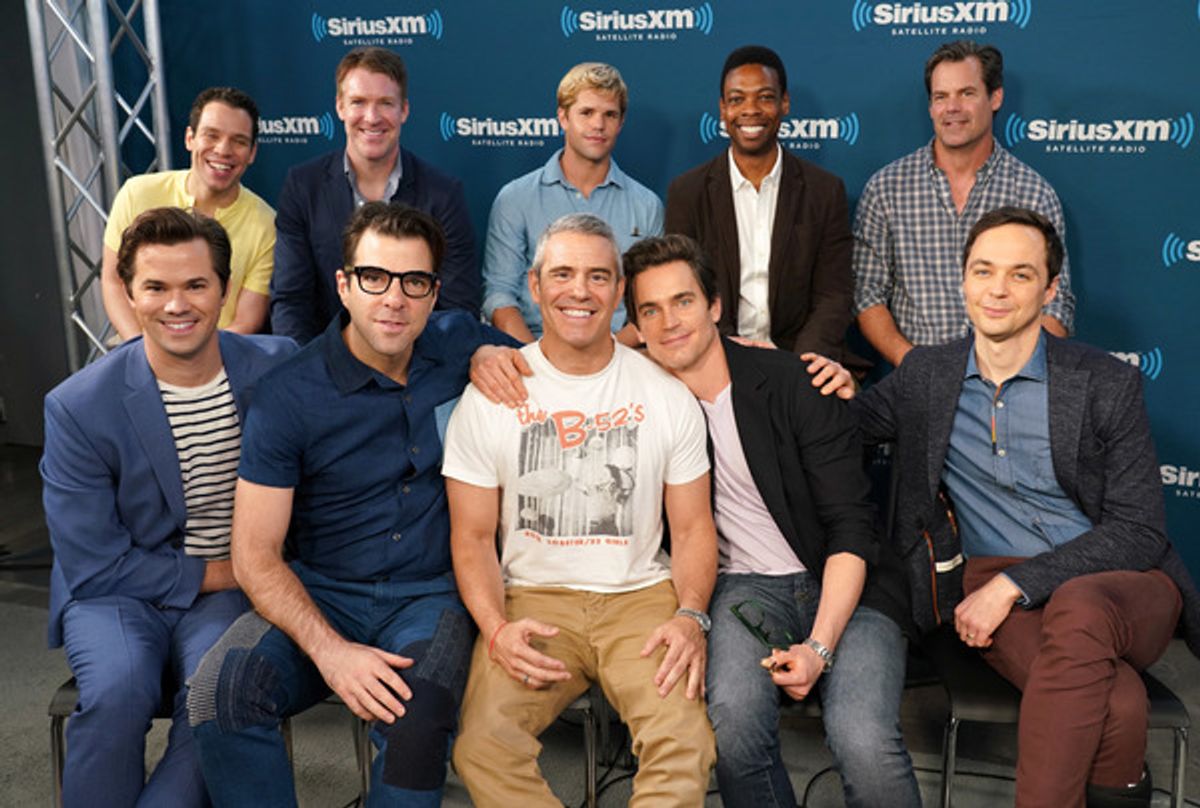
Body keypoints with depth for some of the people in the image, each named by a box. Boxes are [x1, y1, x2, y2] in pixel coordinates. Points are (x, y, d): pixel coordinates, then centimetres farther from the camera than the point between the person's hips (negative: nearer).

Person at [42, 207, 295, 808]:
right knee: (118, 690, -31)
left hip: (232, 586, 1)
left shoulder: (277, 366, -5)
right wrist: (212, 573, -9)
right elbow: (93, 566, -9)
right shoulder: (77, 406, -11)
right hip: (117, 589, 0)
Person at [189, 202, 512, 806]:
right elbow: (255, 556, -10)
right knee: (220, 689, -28)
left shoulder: (459, 344, 1)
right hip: (321, 592, 0)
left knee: (416, 717, -33)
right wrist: (329, 650, -25)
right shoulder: (289, 395, -8)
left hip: (431, 593, 0)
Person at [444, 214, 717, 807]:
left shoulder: (667, 395, 4)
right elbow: (472, 536, 4)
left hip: (640, 595, 0)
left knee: (685, 743, -27)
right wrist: (495, 628, -14)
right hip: (532, 597, 0)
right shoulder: (489, 396, 2)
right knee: (484, 747, -25)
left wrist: (690, 617, -10)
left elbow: (693, 527, 8)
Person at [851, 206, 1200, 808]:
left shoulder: (1107, 384, -1)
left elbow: (1139, 531, -4)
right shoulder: (925, 375, 8)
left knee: (1076, 608, -39)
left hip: (1118, 585, 0)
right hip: (991, 587, 0)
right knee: (1115, 702, -33)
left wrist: (1014, 582, -15)